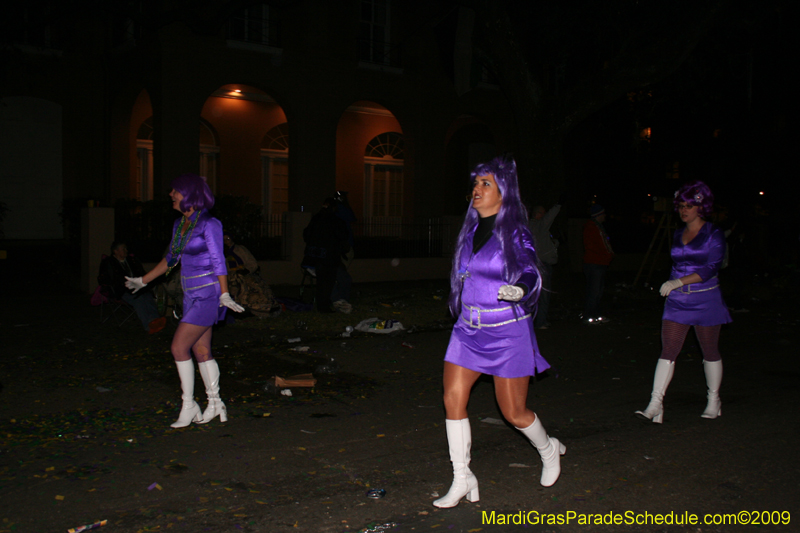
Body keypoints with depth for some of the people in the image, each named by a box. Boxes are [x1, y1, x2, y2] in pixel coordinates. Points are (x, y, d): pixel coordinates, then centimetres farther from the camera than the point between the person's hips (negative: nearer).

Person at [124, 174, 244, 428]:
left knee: (179, 347, -10)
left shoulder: (209, 224, -12)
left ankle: (188, 406, 1)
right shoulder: (179, 224, 11)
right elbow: (171, 259, 23)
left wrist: (224, 295, -22)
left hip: (208, 295, -8)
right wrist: (142, 280, 30)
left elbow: (218, 261, -15)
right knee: (201, 351, 9)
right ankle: (215, 403, 20)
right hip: (191, 295, 8)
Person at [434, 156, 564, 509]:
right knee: (453, 399, -5)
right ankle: (462, 480, 9)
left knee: (514, 412, 3)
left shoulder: (515, 233, -9)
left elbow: (531, 276, -15)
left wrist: (518, 290, -35)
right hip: (468, 330, 6)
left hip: (508, 332, -5)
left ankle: (550, 450, 36)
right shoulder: (471, 231, 8)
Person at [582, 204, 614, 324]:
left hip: (601, 264, 10)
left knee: (599, 291, 14)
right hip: (593, 263, -10)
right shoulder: (590, 227, -11)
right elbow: (591, 246, -19)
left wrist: (610, 254, 6)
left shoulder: (599, 227, 21)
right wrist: (607, 255, -14)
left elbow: (605, 244, 25)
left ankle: (595, 315, 21)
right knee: (593, 291, -10)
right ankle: (588, 317, -7)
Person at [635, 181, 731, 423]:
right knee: (668, 351, -5)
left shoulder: (714, 234, -5)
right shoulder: (678, 235, 12)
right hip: (677, 302, 4)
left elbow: (711, 267, -16)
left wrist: (678, 282, -25)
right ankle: (655, 406, -8)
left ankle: (714, 401, 27)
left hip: (705, 301, -4)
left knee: (710, 352, 8)